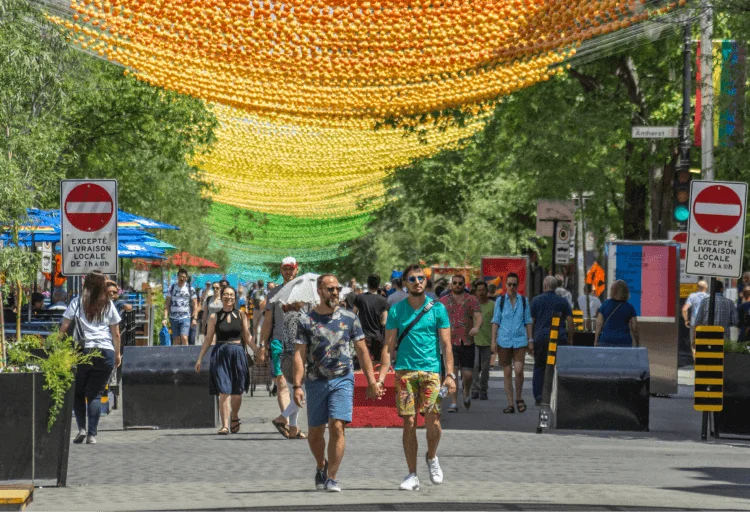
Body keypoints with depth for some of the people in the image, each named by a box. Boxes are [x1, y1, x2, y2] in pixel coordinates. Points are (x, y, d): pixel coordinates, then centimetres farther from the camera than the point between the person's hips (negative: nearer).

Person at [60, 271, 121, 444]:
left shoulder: (77, 302, 4)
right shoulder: (108, 305, 9)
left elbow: (64, 327, -1)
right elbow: (116, 334, 10)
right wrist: (117, 354, 20)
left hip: (83, 351, -1)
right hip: (106, 352, 1)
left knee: (77, 392, 13)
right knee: (95, 394, 5)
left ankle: (82, 428, -3)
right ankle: (92, 434, -3)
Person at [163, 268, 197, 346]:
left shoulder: (190, 289, 4)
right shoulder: (172, 288, 7)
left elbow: (195, 305, 4)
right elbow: (167, 304, 7)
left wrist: (194, 318, -6)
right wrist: (165, 318, -2)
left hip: (186, 318, -2)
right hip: (173, 318, 2)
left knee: (184, 338, -17)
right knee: (176, 340, 3)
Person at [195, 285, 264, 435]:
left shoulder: (241, 316, 8)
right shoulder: (214, 317, 6)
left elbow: (247, 337, 7)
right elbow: (208, 338, 10)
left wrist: (257, 350, -8)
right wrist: (200, 358, 7)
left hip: (238, 354, 1)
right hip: (220, 354, -1)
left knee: (237, 392, 4)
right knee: (223, 392, -9)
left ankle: (234, 417, 32)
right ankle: (225, 425, -8)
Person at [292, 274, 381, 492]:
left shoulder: (349, 318, 6)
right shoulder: (306, 321, 1)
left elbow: (362, 351, 10)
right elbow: (299, 355, -1)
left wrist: (371, 381, 6)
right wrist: (297, 386, -10)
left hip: (343, 379, -1)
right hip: (315, 381, 1)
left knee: (337, 427, -14)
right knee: (315, 433, 7)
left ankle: (332, 477, -8)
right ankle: (321, 466, 36)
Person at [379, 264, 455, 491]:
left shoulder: (437, 309, 5)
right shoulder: (396, 310, 8)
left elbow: (446, 344, 3)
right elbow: (388, 346, 7)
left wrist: (450, 374, -7)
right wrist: (381, 376, -2)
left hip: (431, 370, -1)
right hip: (405, 370, 1)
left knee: (433, 421, -13)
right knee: (409, 423, -1)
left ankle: (431, 457, 17)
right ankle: (412, 475, 7)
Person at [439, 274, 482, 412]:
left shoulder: (472, 300, 4)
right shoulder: (443, 301, 9)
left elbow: (478, 317, -8)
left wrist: (477, 327, -28)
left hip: (467, 342, 0)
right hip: (450, 342, 0)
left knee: (467, 374, 2)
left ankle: (467, 393, 34)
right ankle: (453, 403, -7)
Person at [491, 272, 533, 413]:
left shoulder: (523, 301, 7)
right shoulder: (500, 301, 5)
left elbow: (528, 321, 11)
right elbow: (495, 321, 5)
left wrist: (530, 340, 6)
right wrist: (493, 341, -2)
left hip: (520, 340, 0)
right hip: (504, 340, 0)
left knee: (519, 370, -12)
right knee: (507, 373, 2)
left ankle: (519, 398, 9)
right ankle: (510, 404, 6)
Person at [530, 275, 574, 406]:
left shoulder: (536, 300, 3)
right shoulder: (563, 302, 7)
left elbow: (531, 322, 1)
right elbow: (570, 322, 4)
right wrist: (570, 339, 12)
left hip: (541, 338, -1)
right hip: (560, 338, 1)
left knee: (539, 368, 7)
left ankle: (538, 397, 3)